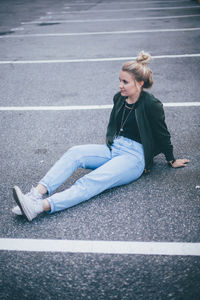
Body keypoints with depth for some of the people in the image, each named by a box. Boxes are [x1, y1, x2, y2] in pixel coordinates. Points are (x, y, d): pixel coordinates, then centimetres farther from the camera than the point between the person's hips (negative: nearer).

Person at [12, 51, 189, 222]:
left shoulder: (151, 105, -12)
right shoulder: (119, 98, 7)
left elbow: (163, 135, -2)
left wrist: (172, 161, 8)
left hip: (135, 157, -7)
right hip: (113, 149, 7)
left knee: (93, 181, -29)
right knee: (75, 153, -21)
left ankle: (41, 206, -45)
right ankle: (38, 193, -35)